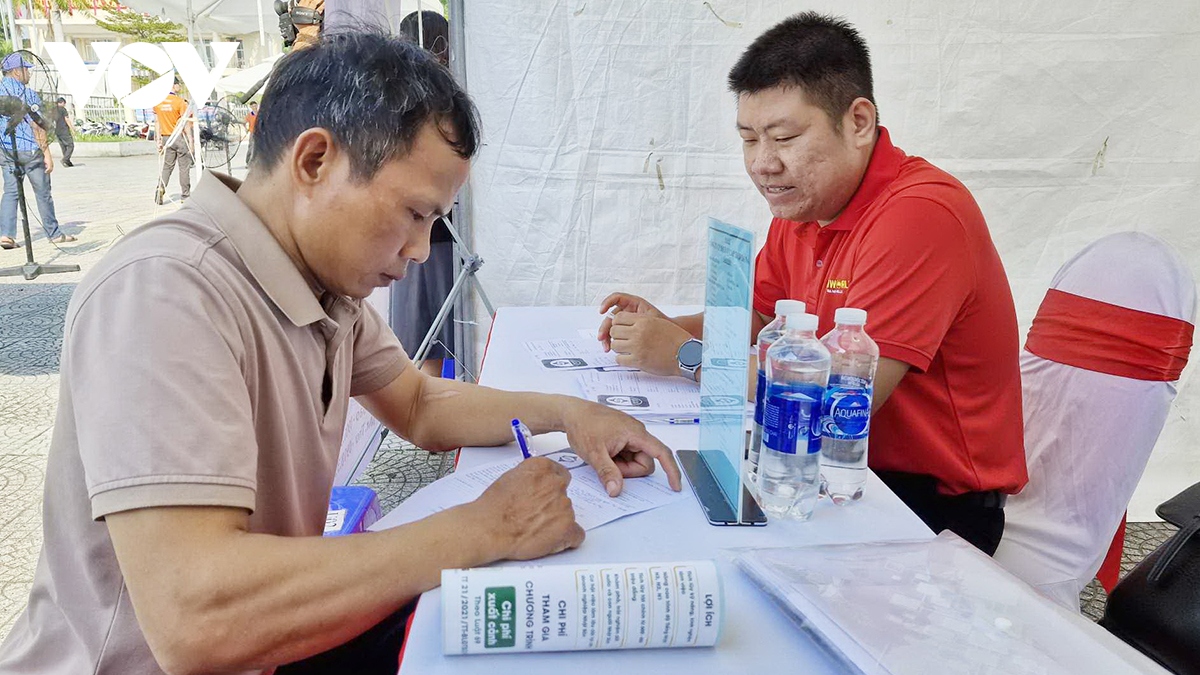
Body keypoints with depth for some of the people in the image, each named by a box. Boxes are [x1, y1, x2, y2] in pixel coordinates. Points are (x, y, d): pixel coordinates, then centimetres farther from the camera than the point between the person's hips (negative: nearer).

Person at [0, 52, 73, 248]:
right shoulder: (28, 94, -11)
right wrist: (47, 153, -13)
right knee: (43, 193, 5)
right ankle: (54, 233, 14)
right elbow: (37, 127, -14)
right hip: (30, 150, -6)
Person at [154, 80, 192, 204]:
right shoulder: (180, 101, -10)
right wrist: (190, 141, -7)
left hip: (166, 138, 4)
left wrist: (159, 140, 10)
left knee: (167, 166, 12)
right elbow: (186, 123, -11)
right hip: (180, 137, -4)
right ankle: (185, 196, 6)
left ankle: (160, 188, -6)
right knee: (184, 167, 3)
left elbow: (157, 123, 6)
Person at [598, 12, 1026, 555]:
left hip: (937, 502, -7)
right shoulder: (801, 202, 4)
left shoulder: (921, 213, -24)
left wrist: (686, 355, -23)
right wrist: (665, 329, -9)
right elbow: (751, 316, 12)